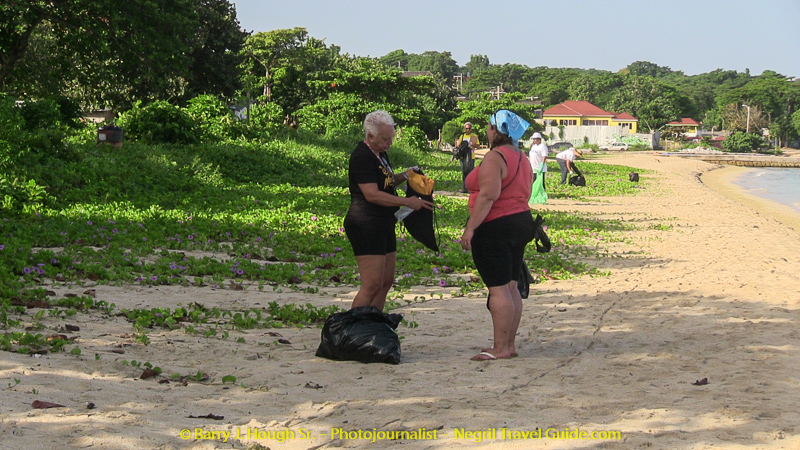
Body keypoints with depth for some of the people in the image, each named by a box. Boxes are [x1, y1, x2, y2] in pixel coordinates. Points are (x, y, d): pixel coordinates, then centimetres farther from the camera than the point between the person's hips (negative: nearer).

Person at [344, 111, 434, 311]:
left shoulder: (380, 154, 15)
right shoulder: (362, 157, -16)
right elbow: (372, 195, -23)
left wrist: (404, 176, 10)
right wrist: (407, 202, -21)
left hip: (383, 225, 10)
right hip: (366, 226, -10)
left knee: (386, 282, 11)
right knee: (372, 285, -14)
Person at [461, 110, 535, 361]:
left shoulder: (495, 157, -14)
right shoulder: (522, 158, 15)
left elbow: (489, 195, -22)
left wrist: (470, 227, -21)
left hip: (495, 227, -10)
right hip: (521, 221, 10)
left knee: (498, 289, -8)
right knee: (510, 287, 12)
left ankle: (500, 348, -7)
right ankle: (509, 345, 15)